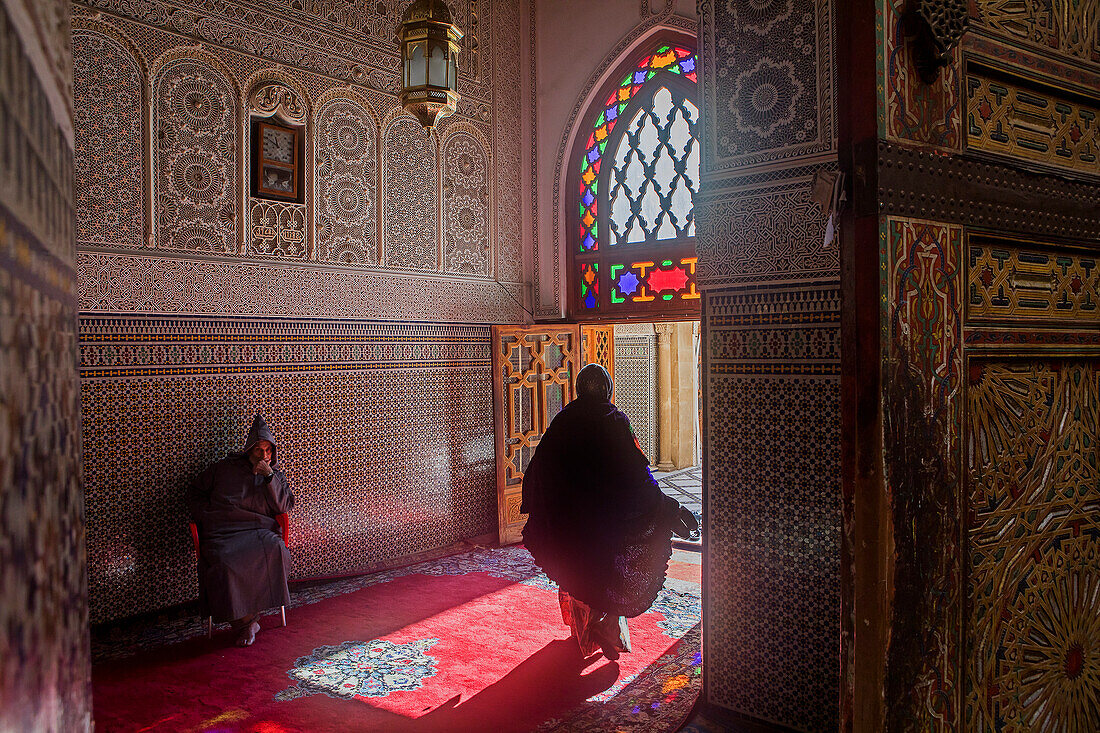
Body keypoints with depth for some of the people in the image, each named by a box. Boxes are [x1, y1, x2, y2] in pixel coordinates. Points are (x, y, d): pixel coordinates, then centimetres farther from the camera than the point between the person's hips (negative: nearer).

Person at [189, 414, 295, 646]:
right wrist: (206, 517, 8)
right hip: (222, 533, -1)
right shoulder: (225, 468, 16)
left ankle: (249, 616, -23)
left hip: (258, 531, 1)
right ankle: (244, 623, -24)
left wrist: (269, 477, -5)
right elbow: (197, 492, 24)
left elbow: (284, 506, 4)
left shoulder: (276, 477, 19)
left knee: (275, 549, -35)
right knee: (226, 562, -35)